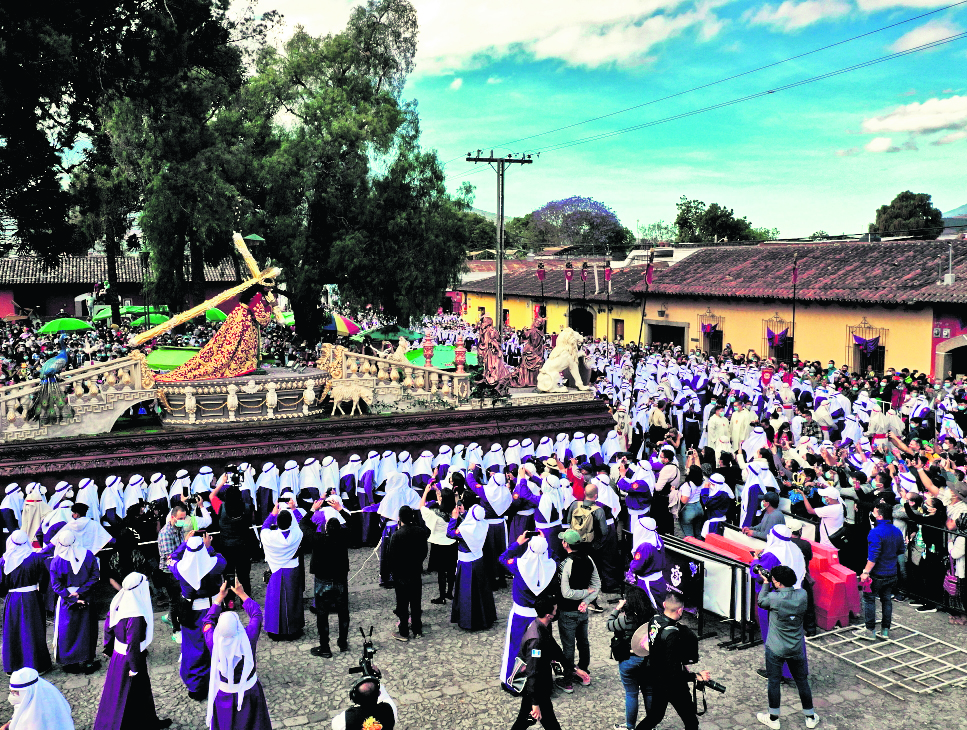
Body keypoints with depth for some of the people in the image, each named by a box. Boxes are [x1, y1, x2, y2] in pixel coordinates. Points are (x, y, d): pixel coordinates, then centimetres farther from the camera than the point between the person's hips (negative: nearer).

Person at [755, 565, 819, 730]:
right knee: (802, 680, 19)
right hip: (797, 648, 4)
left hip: (775, 649, -3)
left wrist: (766, 583, 3)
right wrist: (769, 582, 2)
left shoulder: (773, 598, -24)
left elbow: (761, 602, -3)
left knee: (774, 681, 11)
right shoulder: (802, 594, -12)